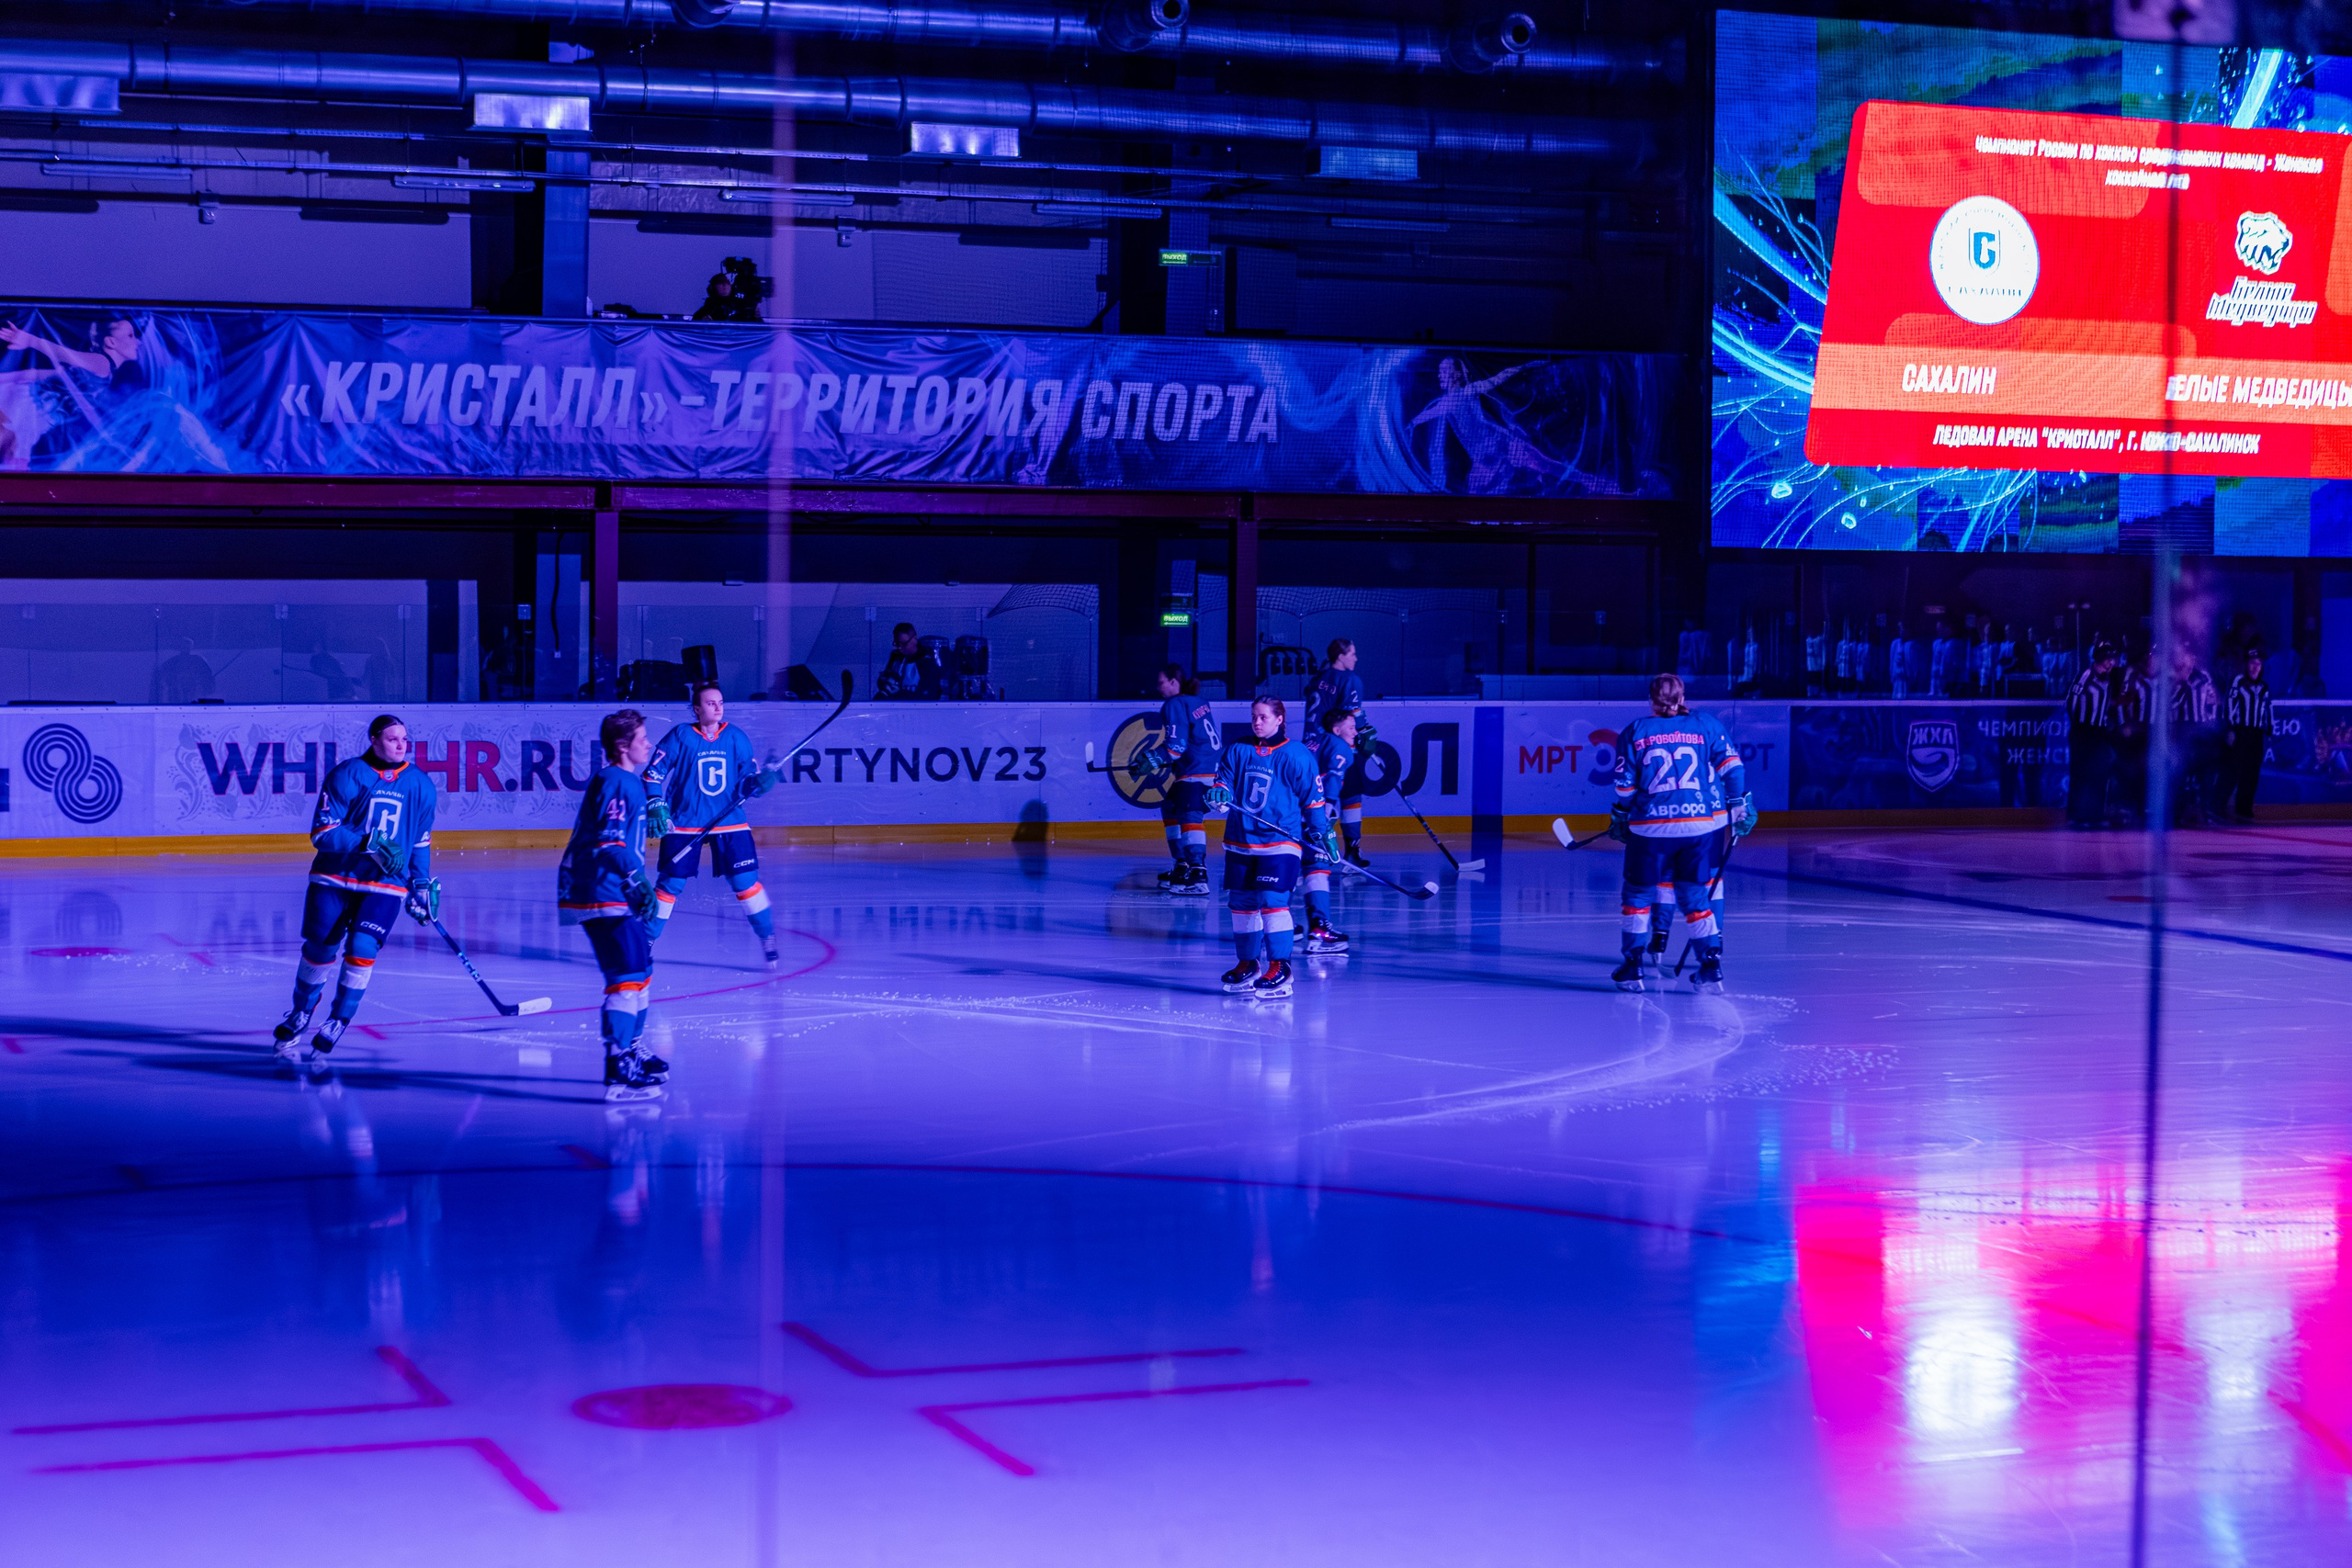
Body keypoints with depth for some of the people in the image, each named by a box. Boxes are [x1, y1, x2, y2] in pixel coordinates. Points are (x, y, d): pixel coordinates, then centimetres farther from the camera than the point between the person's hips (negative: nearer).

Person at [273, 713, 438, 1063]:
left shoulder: (421, 785, 4)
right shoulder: (347, 775, -10)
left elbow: (421, 841, 17)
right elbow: (322, 833, -15)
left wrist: (422, 885, 12)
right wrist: (368, 843, -26)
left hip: (386, 885, 1)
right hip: (334, 877, -1)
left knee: (362, 949, -15)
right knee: (319, 950, 4)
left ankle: (335, 1028, -3)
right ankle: (298, 1017, 30)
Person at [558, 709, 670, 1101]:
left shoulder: (628, 781, 19)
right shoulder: (616, 783, -14)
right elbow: (609, 841, -25)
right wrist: (637, 881, -34)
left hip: (612, 892, 11)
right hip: (600, 894, -11)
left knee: (642, 966, 21)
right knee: (628, 975, -16)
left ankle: (631, 1050, 34)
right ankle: (618, 1071, -22)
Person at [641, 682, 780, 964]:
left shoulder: (736, 738, 2)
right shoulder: (680, 737, -6)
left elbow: (746, 779, 6)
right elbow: (653, 772, -3)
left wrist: (759, 782, -16)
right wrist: (655, 805, -14)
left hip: (729, 822, 2)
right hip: (683, 823, -2)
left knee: (746, 881, -5)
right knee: (670, 884, 2)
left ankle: (768, 938, 7)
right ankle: (645, 941, 17)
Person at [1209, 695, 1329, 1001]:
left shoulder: (1295, 755, -3)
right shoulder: (1237, 752, 9)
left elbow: (1312, 796, 1)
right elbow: (1223, 779, 8)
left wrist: (1323, 832, 0)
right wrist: (1219, 794, -16)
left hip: (1281, 841, -5)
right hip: (1240, 841, 5)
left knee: (1273, 900, -15)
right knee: (1242, 902, 9)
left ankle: (1280, 966, -11)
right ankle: (1247, 964, 22)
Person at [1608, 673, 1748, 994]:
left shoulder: (1634, 733, 3)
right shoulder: (1707, 726, 6)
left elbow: (1625, 785, 3)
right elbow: (1731, 765, 3)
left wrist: (1619, 818, 15)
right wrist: (1740, 804, 12)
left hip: (1651, 826, -1)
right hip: (1702, 823, 1)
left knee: (1639, 894, 12)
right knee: (1695, 896, 12)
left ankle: (1632, 967, 12)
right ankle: (1711, 965, 3)